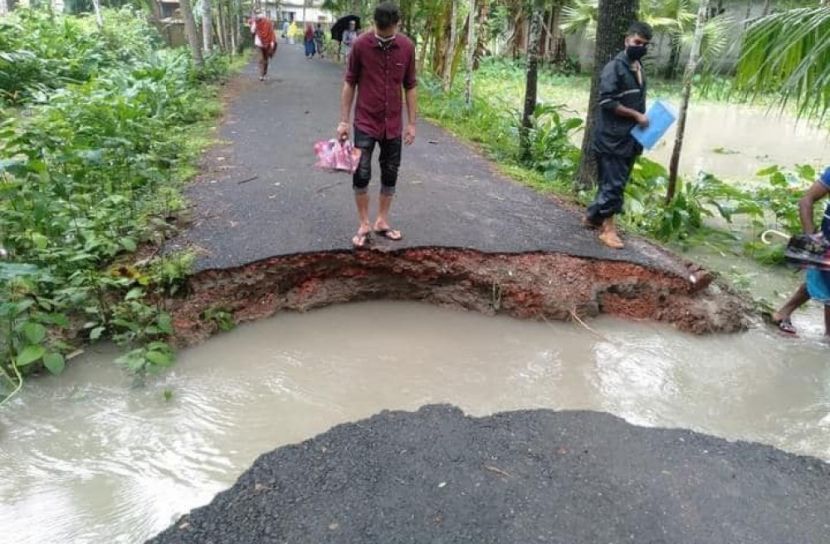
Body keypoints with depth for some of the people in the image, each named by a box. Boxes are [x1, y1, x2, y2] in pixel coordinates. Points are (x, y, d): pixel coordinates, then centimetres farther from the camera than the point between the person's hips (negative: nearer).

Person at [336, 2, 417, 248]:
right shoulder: (360, 45, -9)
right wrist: (343, 121, -5)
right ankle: (364, 225, 11)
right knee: (361, 174, -4)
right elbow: (349, 84, -2)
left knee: (390, 174, 9)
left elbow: (410, 87, 4)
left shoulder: (407, 47, -3)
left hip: (394, 124, 3)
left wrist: (412, 123, 2)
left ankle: (382, 222, 23)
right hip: (365, 123, -2)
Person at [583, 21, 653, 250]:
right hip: (612, 138, -9)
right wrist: (636, 115, -16)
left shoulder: (639, 69, 15)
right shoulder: (614, 67, -12)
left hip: (630, 137, 9)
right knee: (613, 184, -6)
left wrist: (642, 119, 12)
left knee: (614, 182, 14)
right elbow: (607, 102, -20)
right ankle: (607, 228, 3)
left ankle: (593, 216, 27)